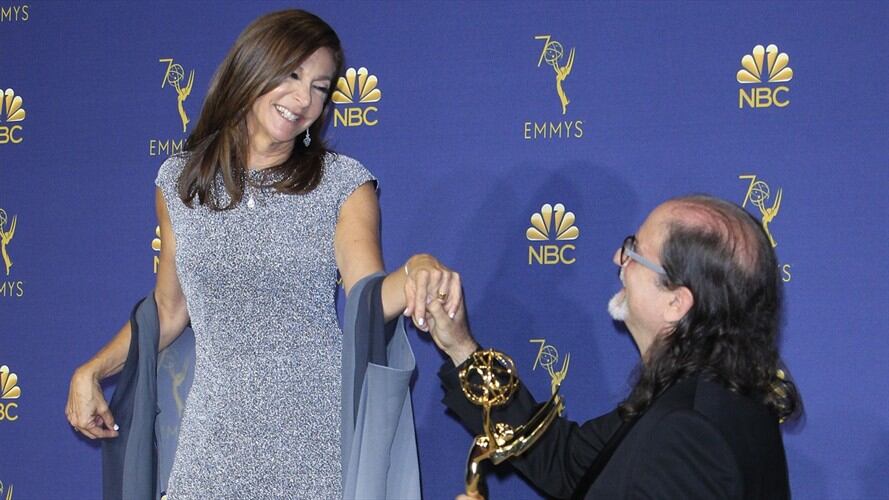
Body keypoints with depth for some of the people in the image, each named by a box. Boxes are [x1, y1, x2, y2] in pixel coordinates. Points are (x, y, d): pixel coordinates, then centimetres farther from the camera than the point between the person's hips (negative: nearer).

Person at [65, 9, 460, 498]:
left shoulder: (343, 183, -2)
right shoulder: (179, 181, 5)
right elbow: (169, 308, 14)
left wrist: (416, 271, -35)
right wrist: (91, 372, 9)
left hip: (316, 429, -2)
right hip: (216, 434, 2)